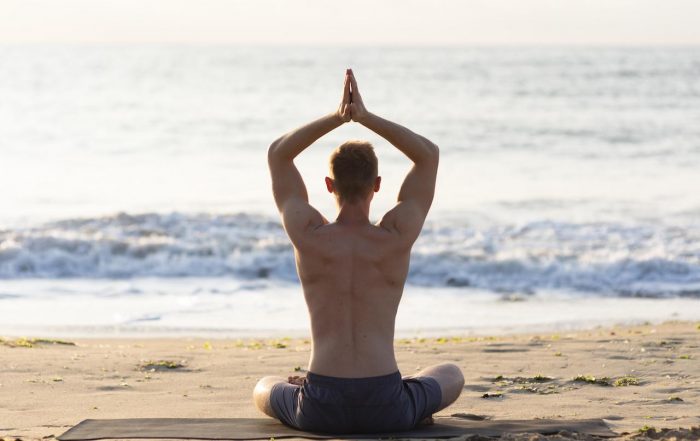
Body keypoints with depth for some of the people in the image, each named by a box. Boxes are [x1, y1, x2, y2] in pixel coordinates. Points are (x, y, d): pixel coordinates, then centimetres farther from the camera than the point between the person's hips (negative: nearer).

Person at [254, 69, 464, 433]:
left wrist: (338, 116, 2)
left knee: (263, 390, 35)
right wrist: (366, 117, 1)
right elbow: (429, 155, 9)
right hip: (388, 410, 0)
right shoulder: (397, 237, -3)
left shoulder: (309, 236, -3)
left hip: (321, 411, 0)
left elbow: (277, 154, 11)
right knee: (452, 375, 34)